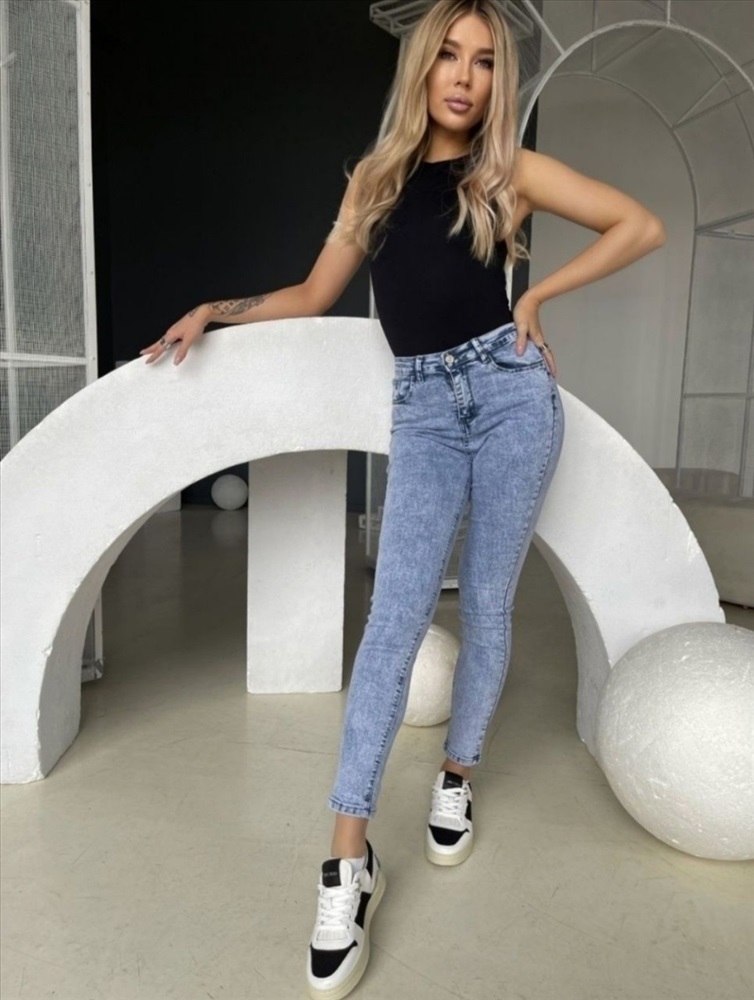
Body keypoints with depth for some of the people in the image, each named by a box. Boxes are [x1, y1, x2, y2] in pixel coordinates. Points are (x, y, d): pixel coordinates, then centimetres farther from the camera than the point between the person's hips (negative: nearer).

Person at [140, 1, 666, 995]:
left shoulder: (513, 170, 9)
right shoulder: (376, 177, 15)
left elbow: (642, 226, 9)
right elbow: (313, 296, 18)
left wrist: (539, 293, 2)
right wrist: (213, 308, 10)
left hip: (509, 390, 0)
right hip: (424, 406, 1)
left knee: (485, 601, 3)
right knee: (400, 606, -13)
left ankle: (457, 776, 26)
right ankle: (349, 859, -8)